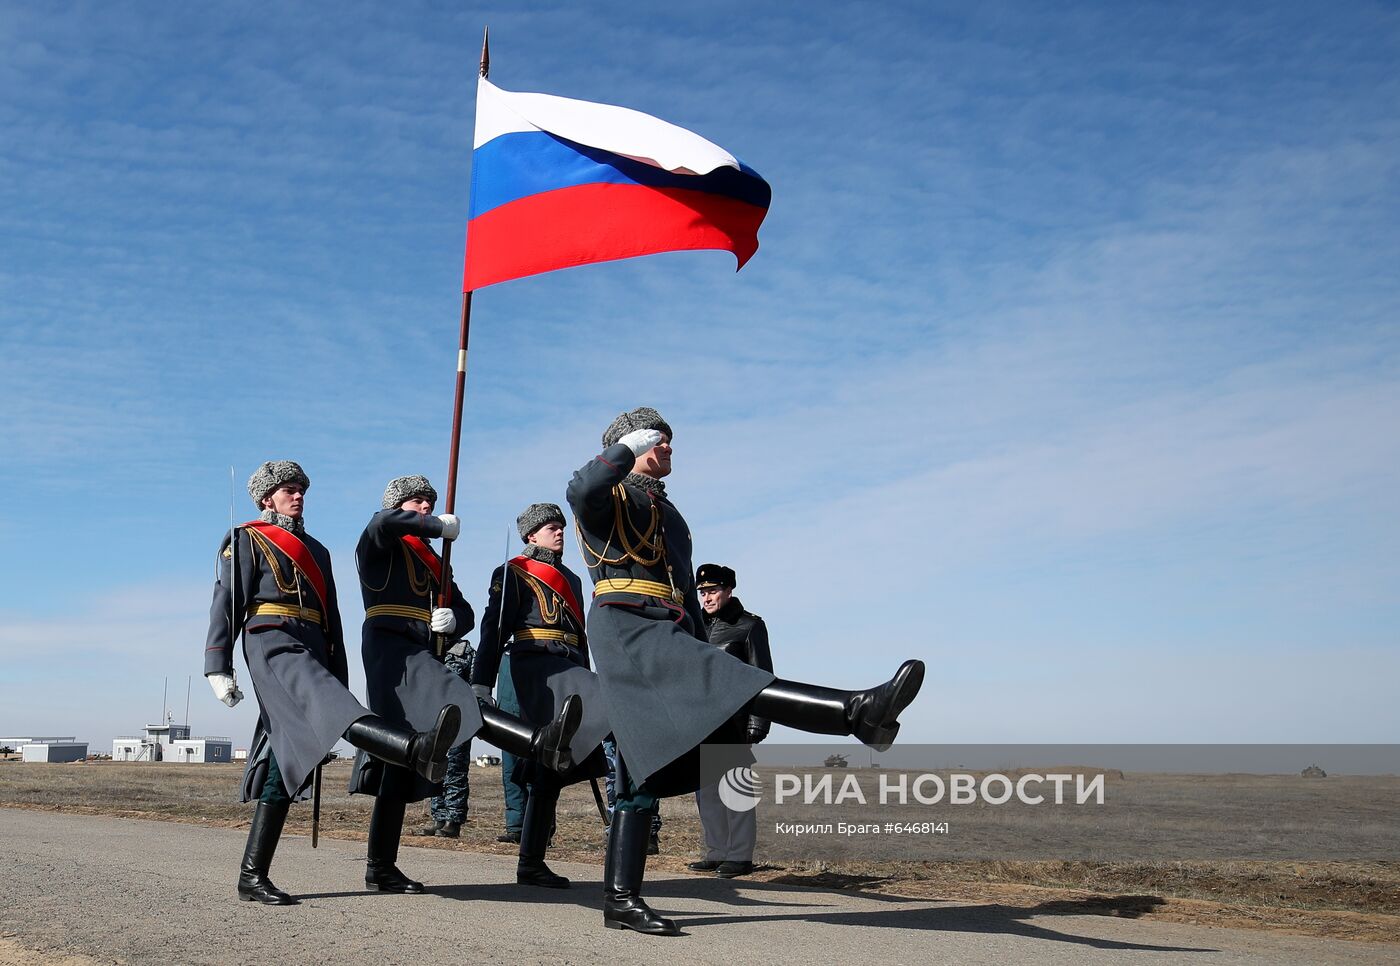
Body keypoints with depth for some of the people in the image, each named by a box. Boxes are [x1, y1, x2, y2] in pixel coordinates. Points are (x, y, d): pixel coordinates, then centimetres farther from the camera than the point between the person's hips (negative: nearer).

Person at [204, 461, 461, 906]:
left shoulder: (316, 550, 29)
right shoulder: (247, 539, 11)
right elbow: (227, 602, 0)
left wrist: (340, 676, 20)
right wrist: (218, 667, -10)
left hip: (312, 651, 8)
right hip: (273, 642, -8)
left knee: (287, 760, 1)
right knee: (321, 698, -33)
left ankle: (253, 876, 2)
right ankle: (415, 748, -64)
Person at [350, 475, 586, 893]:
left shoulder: (434, 561, 29)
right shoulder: (380, 546, 7)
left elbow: (465, 612, 22)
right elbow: (384, 522, -19)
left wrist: (451, 619, -3)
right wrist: (441, 526, -7)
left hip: (424, 660, 9)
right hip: (392, 651, -8)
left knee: (401, 767, 7)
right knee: (457, 703, -31)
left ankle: (381, 869, 10)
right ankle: (542, 742, -55)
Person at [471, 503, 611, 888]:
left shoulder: (571, 579, 28)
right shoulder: (513, 572, 6)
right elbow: (494, 628, -3)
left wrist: (583, 676, 27)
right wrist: (481, 684, -10)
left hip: (568, 670, 7)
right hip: (536, 665, -7)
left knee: (551, 768, 5)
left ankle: (531, 863, 8)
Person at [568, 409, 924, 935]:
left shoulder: (669, 513, 33)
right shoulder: (611, 497, 7)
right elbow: (580, 489, -21)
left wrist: (700, 648, 23)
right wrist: (630, 447, -9)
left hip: (668, 633, 9)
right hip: (625, 625, -9)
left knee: (646, 770, 2)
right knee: (727, 679, -28)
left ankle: (620, 898, 1)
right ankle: (857, 711, -48)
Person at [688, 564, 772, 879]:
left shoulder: (750, 625, 1)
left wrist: (757, 722, -11)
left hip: (733, 719, -6)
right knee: (705, 788, 7)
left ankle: (740, 856, -1)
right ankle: (717, 853, 14)